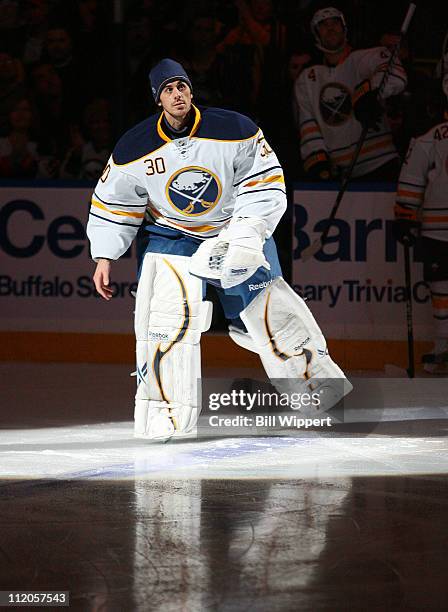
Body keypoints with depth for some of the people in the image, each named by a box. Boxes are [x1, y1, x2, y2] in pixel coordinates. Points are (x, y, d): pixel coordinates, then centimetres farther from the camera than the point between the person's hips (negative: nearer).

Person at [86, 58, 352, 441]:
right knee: (168, 312, -19)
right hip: (172, 234, 0)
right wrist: (104, 258, -4)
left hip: (240, 228, 0)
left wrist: (243, 237, -23)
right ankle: (161, 414, -16)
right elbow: (113, 204, -1)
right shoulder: (134, 150, -13)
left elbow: (266, 186, -14)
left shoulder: (235, 131, -19)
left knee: (271, 313, 3)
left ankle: (322, 381, 23)